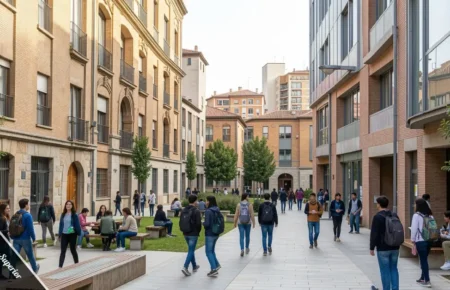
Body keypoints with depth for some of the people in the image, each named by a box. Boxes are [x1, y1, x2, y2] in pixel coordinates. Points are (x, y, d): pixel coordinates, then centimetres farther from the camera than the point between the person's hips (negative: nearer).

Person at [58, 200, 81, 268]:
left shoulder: (74, 215, -6)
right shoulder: (63, 215, 7)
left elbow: (77, 224, -7)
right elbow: (61, 225, 11)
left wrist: (78, 233, -13)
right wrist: (59, 235, 11)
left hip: (72, 234, -3)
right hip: (64, 234, 3)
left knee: (73, 250, 9)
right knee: (63, 251, 1)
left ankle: (76, 264, 26)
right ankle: (60, 266, 0)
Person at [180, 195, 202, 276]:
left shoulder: (184, 210, 6)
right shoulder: (196, 211, -15)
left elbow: (180, 222, 8)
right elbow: (198, 223, -16)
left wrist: (183, 230, 14)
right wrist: (198, 231, 0)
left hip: (186, 234, 7)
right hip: (193, 234, -7)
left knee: (191, 250, 20)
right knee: (191, 251, -3)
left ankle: (194, 266, 30)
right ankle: (185, 267, -14)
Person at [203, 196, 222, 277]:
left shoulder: (208, 211, -18)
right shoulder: (217, 211, 5)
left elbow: (207, 224, -23)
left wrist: (203, 223, -4)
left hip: (209, 234, -8)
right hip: (216, 234, 8)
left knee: (208, 252, 1)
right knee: (211, 250, 22)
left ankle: (214, 269, -4)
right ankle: (216, 265, 19)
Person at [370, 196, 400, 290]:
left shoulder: (377, 217, -12)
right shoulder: (394, 215, 8)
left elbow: (374, 234, -14)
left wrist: (372, 247, -7)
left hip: (383, 248, -6)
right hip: (395, 247, 6)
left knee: (385, 270, 1)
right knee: (394, 268, 13)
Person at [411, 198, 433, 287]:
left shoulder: (417, 215, -10)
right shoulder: (430, 215, 7)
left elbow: (414, 228, -10)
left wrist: (413, 239, 1)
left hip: (420, 241, -6)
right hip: (429, 240, 6)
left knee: (423, 260, 0)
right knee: (424, 259, 17)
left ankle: (427, 281, -1)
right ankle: (423, 278, 25)